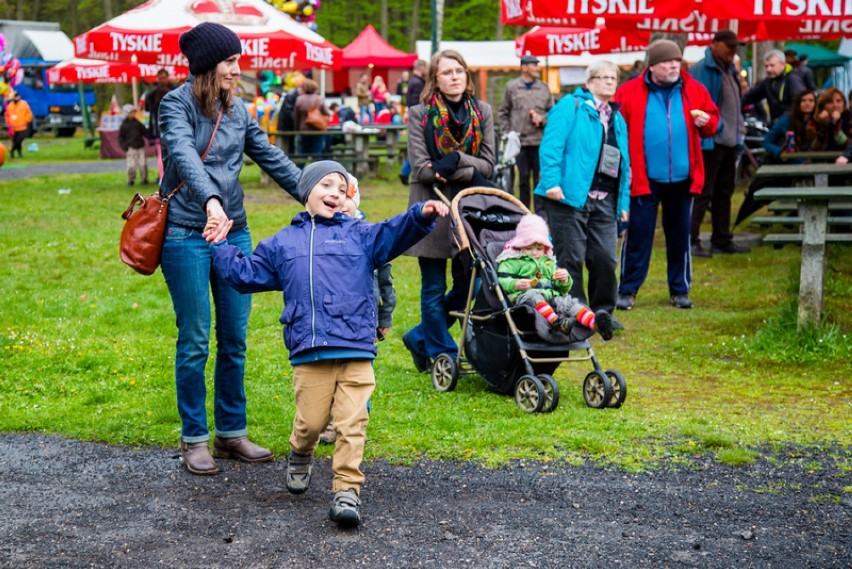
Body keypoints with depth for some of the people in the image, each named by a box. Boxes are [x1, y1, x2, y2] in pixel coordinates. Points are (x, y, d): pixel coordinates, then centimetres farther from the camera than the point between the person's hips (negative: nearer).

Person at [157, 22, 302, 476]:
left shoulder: (237, 111, 11)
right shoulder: (176, 105, -9)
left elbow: (273, 160, 15)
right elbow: (184, 155, -27)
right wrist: (211, 202, -44)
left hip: (234, 232, 6)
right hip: (186, 236, -6)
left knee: (235, 339, 9)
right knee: (195, 341, 0)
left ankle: (231, 432, 21)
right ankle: (194, 440, 11)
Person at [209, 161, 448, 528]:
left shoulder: (358, 234, 15)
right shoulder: (282, 244, 21)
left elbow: (393, 234, -1)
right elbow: (247, 273, 26)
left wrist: (420, 216, -19)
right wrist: (219, 248, 23)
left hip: (356, 349, -1)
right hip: (308, 352, 1)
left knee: (352, 423, -7)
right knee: (310, 422, 0)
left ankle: (347, 491, -2)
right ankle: (300, 456, 32)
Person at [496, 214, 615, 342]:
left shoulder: (549, 262, 34)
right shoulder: (512, 261, 17)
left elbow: (563, 289, 32)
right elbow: (502, 281, 1)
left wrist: (565, 280, 7)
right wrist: (516, 284, -20)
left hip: (552, 296, 4)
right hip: (526, 296, -4)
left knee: (568, 302, -25)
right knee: (533, 296, -39)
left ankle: (595, 323, -52)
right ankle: (557, 322, -62)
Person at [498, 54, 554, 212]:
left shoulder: (543, 88, 9)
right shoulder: (512, 87, 6)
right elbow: (503, 113, 12)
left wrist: (542, 119, -5)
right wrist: (507, 132, 4)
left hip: (540, 140, 1)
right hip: (520, 140, -1)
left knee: (540, 178, 0)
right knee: (523, 178, 6)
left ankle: (541, 211, 5)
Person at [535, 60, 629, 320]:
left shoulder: (618, 119, 21)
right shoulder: (571, 106, 0)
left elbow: (623, 164, 23)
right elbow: (551, 144, -11)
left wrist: (623, 201, 15)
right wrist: (552, 181, -21)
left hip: (604, 201, 6)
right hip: (570, 196, -6)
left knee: (605, 258, 2)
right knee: (570, 259, -2)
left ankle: (603, 311, 17)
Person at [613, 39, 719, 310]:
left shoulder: (694, 90, 4)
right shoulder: (629, 92, -5)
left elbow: (712, 120, 12)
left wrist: (706, 122, -11)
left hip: (682, 177, 3)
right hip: (644, 178, -3)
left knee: (680, 235, 12)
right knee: (638, 236, 1)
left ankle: (680, 290, 23)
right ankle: (627, 290, 10)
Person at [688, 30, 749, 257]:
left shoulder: (730, 70, 17)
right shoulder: (701, 70, -12)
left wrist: (739, 132, 16)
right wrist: (713, 128, -22)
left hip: (729, 141, 9)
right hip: (710, 142, -9)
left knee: (724, 192, 15)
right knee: (702, 193, -8)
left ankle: (722, 239, 23)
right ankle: (691, 240, -5)